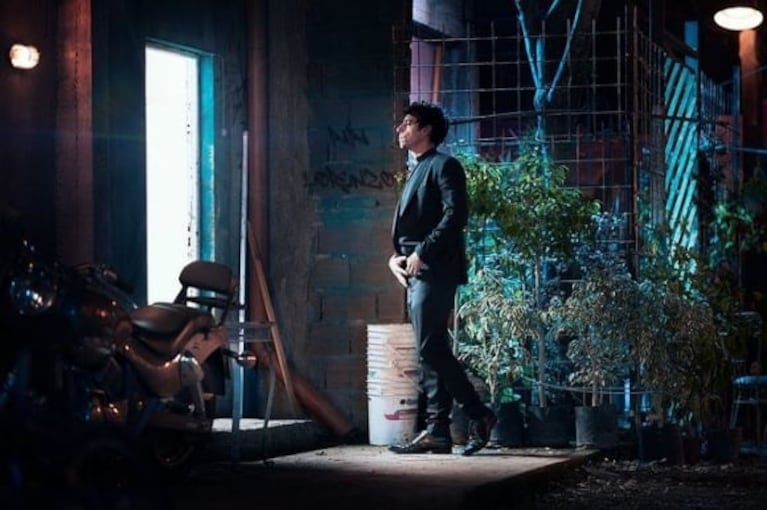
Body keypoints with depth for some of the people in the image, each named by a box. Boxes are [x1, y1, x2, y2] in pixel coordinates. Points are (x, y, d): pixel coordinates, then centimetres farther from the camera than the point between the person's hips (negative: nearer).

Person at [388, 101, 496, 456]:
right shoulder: (417, 172, 24)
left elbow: (455, 214, -16)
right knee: (430, 351, 5)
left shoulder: (443, 165, -3)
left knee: (431, 349, -13)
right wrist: (396, 256, 7)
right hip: (416, 273, 9)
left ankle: (478, 414, -5)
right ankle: (436, 431, 4)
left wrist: (422, 253, -19)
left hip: (435, 271, -9)